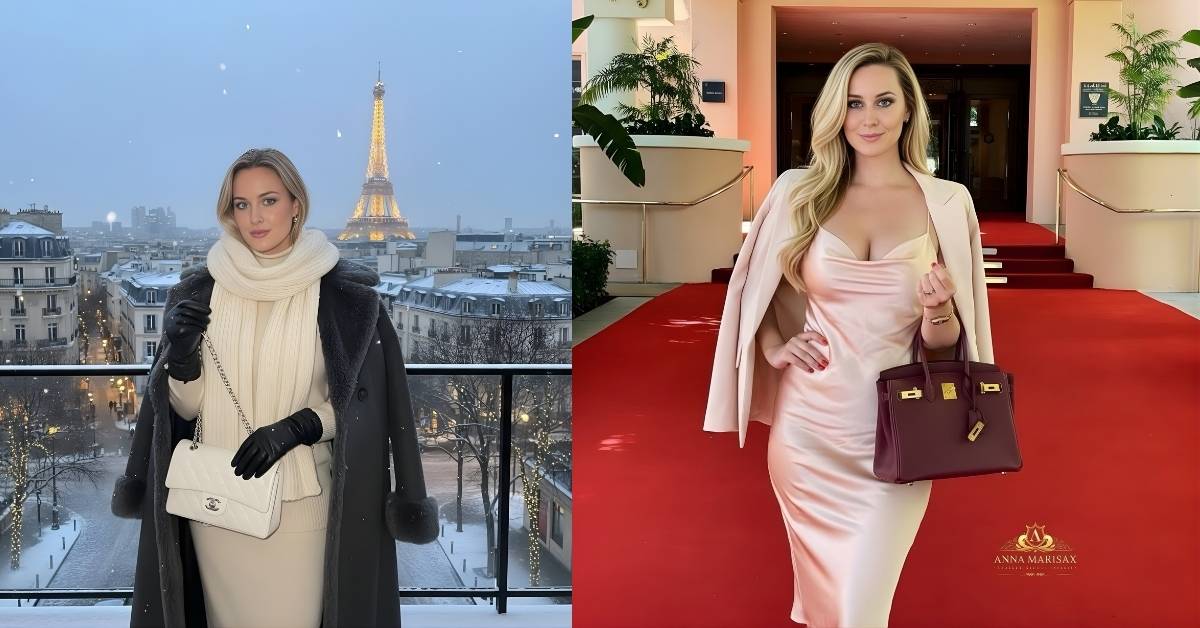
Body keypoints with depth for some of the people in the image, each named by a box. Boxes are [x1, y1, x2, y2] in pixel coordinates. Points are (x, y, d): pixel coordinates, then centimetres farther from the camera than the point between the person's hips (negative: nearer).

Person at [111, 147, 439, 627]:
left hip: (300, 502, -2)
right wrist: (181, 353, -15)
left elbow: (359, 404, -3)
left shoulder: (341, 294, -5)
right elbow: (186, 405, 4)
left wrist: (295, 428, -18)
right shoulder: (201, 291, 3)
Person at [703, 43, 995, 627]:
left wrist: (937, 310, -18)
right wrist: (773, 344, -6)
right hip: (806, 427, 2)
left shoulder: (947, 202, -1)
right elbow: (757, 292, 13)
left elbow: (941, 342, 4)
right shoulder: (799, 191, 1)